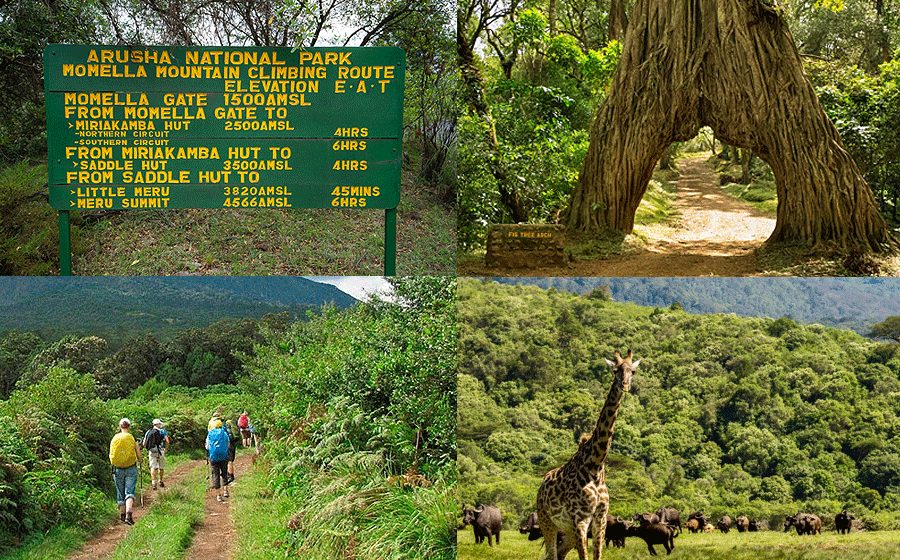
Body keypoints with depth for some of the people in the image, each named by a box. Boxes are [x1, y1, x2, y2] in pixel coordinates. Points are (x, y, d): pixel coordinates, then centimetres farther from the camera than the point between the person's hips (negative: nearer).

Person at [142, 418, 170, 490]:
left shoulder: (148, 432, 12)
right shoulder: (162, 431, 3)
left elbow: (144, 444, 8)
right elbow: (167, 441, -8)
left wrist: (148, 449, 24)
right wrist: (166, 449, 7)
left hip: (151, 451, 2)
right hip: (160, 451, -2)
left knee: (153, 467, -2)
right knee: (161, 467, 12)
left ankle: (153, 481, -16)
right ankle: (161, 481, 20)